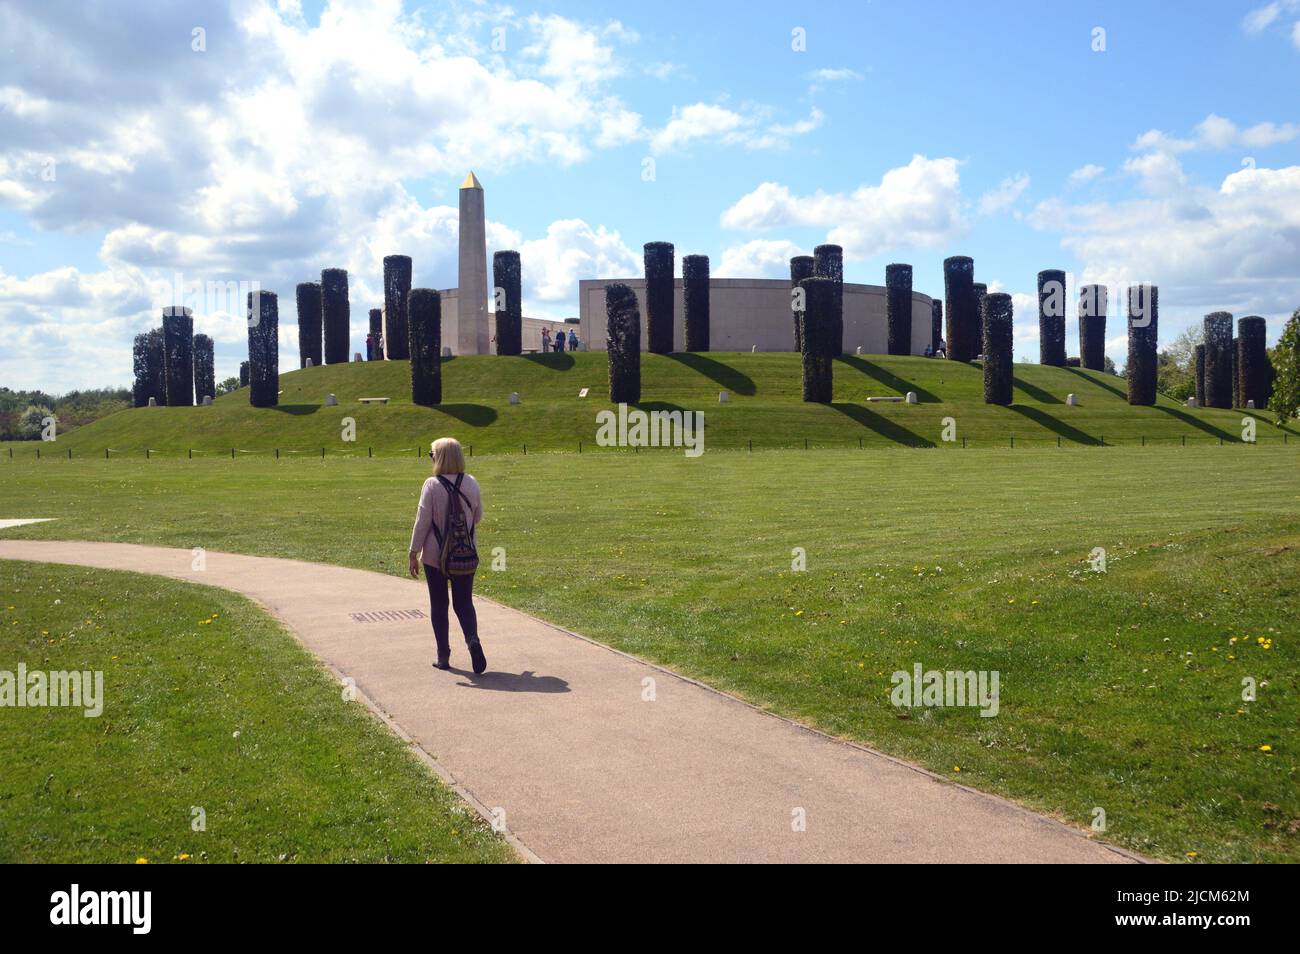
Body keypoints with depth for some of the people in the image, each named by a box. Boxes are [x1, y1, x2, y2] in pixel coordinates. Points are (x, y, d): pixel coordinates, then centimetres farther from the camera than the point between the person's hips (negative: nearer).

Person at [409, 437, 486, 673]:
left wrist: (413, 554, -5)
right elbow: (478, 517, 8)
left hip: (435, 555, -3)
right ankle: (473, 639, -14)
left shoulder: (432, 485, -13)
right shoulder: (471, 483, -2)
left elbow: (422, 521, -12)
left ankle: (443, 656, 14)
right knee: (464, 602, 12)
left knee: (438, 605, 10)